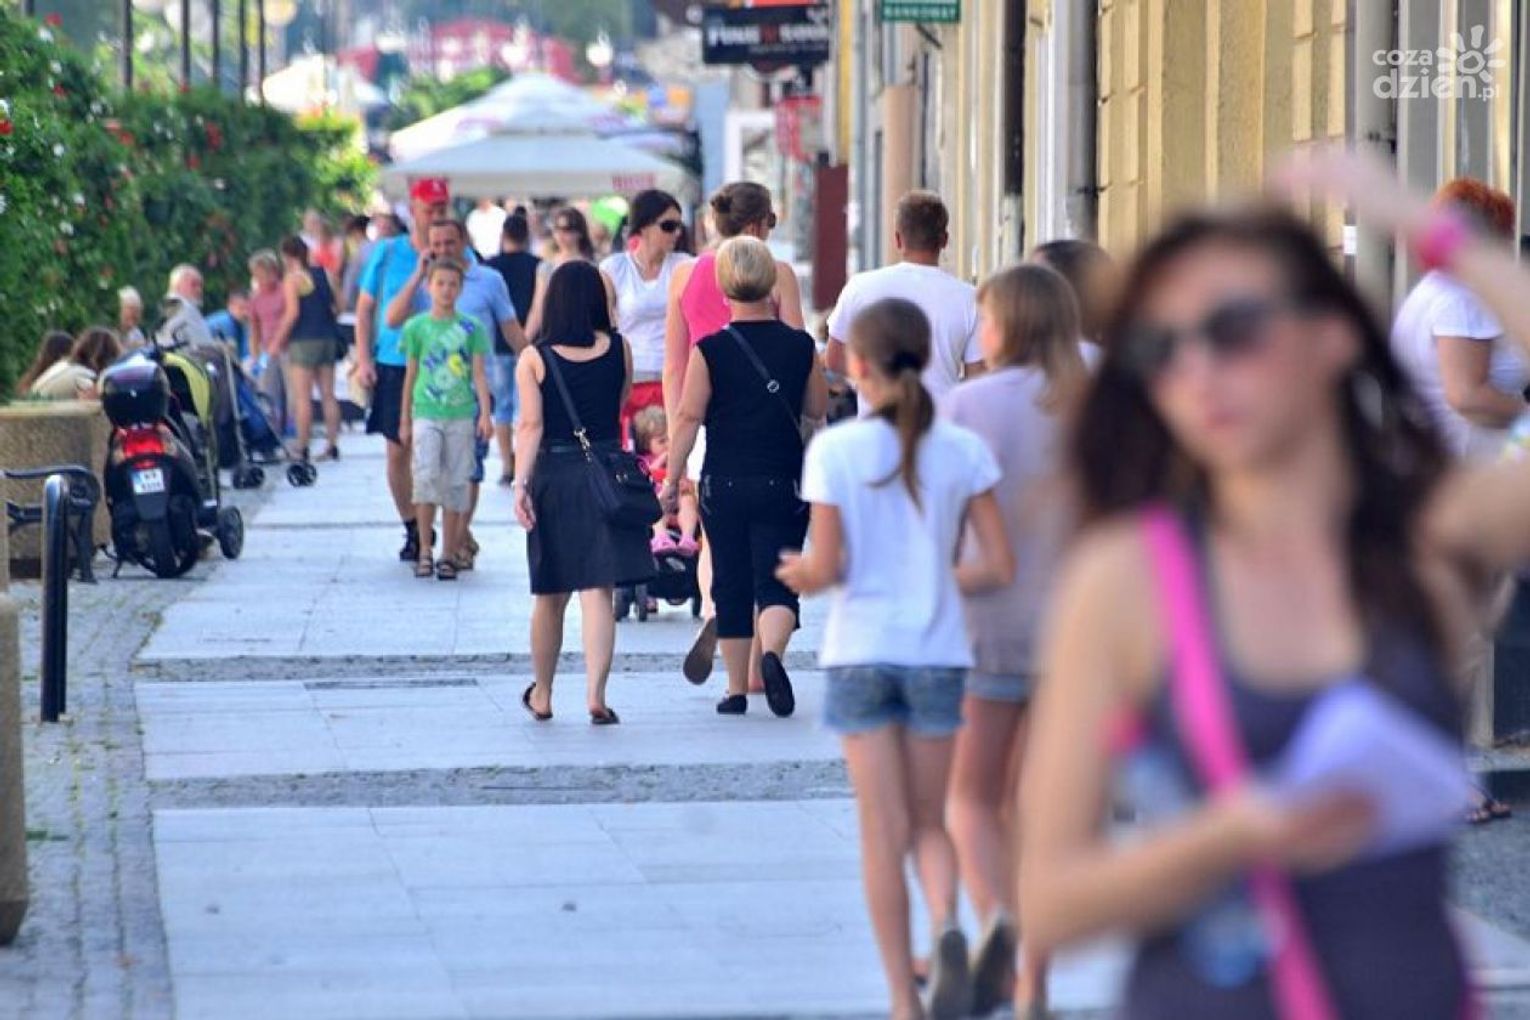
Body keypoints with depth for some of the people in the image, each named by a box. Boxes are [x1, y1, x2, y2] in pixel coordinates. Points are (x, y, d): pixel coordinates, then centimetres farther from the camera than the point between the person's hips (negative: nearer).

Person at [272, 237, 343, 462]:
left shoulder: (292, 278, -8)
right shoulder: (323, 275, 10)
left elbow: (292, 312, -15)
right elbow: (337, 306, 12)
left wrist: (277, 341, -8)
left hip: (303, 341, -6)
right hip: (327, 339, 6)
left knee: (302, 397, -4)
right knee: (328, 395, 8)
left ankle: (302, 448, -6)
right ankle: (332, 445, 8)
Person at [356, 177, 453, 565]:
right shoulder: (388, 252, 5)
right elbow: (365, 308, 10)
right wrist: (364, 359, 2)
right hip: (394, 364, 1)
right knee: (399, 450, 4)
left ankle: (428, 527, 4)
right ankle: (412, 529, 17)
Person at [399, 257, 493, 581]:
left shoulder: (471, 327, 4)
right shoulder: (416, 327, 5)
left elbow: (479, 374, 3)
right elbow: (411, 375, 11)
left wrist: (485, 414, -7)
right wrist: (405, 419, 13)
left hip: (461, 414, 1)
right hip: (426, 414, -1)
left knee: (456, 482, 3)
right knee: (426, 475, -15)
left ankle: (449, 554, 10)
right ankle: (424, 551, -8)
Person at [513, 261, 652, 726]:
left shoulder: (534, 359, -5)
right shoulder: (618, 350, -1)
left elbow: (531, 426, -11)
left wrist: (521, 485, -13)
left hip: (553, 476, 0)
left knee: (550, 595, 14)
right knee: (598, 592, -3)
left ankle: (541, 695, 27)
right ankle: (595, 694, -15)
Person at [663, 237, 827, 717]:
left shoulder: (711, 349, -7)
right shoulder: (800, 346, -1)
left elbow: (689, 417, -7)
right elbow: (817, 408, 10)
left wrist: (673, 477, 1)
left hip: (724, 484, 0)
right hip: (783, 482, 0)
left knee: (731, 587, 11)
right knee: (777, 582, 0)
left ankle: (737, 689, 15)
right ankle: (771, 653, -29)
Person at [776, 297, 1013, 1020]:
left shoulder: (835, 451, -7)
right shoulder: (962, 451, -2)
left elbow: (827, 569, -10)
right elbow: (1000, 568, -3)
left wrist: (801, 574, 12)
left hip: (859, 653, -1)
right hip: (937, 654, 1)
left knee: (884, 833, 6)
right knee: (929, 824, 15)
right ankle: (948, 927, -14)